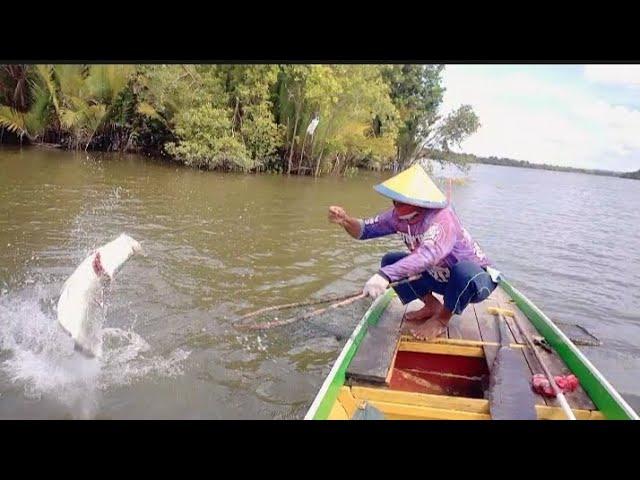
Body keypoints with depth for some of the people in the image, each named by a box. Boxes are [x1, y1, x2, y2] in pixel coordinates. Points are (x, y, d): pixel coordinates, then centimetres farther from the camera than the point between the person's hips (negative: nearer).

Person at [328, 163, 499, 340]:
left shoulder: (441, 218, -33)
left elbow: (428, 254, -51)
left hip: (476, 278, -6)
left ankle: (443, 318, -9)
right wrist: (345, 220, -30)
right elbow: (365, 230, -7)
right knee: (390, 262, -3)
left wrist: (385, 276, -60)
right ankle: (432, 306, 10)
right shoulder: (399, 216, -11)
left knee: (464, 272, -41)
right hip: (441, 275, 7)